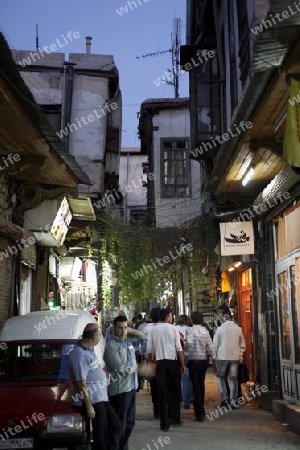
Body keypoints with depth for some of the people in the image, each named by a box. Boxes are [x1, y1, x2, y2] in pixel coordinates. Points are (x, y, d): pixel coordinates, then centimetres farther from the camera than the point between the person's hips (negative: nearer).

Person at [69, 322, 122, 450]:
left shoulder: (89, 350, 9)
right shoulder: (80, 355, -21)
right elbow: (81, 385, -22)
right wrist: (89, 406, -21)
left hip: (101, 399, 10)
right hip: (92, 401, -10)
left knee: (116, 427, 13)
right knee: (101, 435, 0)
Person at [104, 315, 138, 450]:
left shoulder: (127, 342, 11)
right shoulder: (111, 344, -13)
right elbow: (120, 368, -19)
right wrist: (133, 367, -5)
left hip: (131, 387, 8)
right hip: (119, 389, -8)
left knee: (130, 422, 17)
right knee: (119, 425, -2)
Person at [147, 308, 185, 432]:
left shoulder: (153, 330, 5)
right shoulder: (173, 329, -3)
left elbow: (149, 349, 6)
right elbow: (179, 348, -5)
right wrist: (183, 364, 2)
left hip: (160, 362, 2)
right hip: (173, 361, -2)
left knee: (162, 392, 3)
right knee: (175, 390, 14)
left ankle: (164, 422, 3)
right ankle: (175, 417, 18)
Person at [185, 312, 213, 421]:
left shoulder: (190, 330, -9)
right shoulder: (206, 331, 3)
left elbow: (189, 343, -26)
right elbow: (210, 347, 1)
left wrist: (186, 349, -6)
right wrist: (212, 359, 8)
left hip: (193, 361, -4)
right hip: (203, 361, 4)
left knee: (196, 386, -2)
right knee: (201, 384, 18)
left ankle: (200, 414, -3)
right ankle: (200, 409, 30)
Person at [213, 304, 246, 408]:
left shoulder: (220, 329, -7)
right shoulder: (238, 328, 3)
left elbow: (215, 345, -5)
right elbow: (242, 345, 8)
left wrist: (214, 358, 2)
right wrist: (240, 356, 15)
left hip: (222, 357, -3)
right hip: (235, 357, 3)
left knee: (220, 376, 14)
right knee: (233, 378, 8)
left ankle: (224, 398, 4)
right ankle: (233, 401, 9)